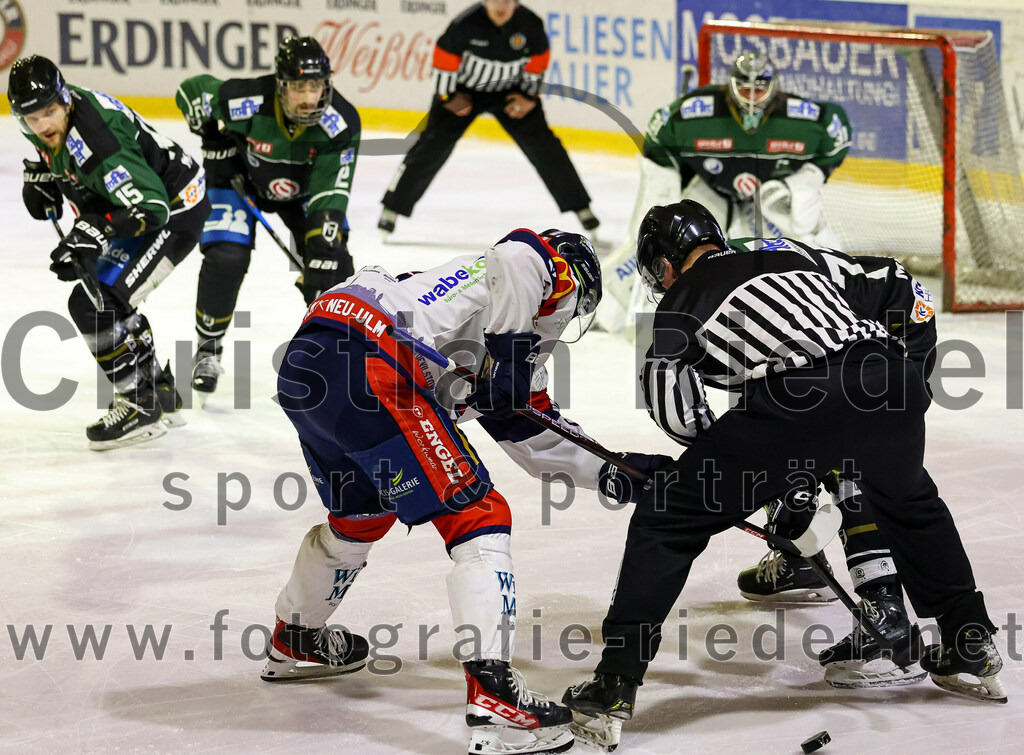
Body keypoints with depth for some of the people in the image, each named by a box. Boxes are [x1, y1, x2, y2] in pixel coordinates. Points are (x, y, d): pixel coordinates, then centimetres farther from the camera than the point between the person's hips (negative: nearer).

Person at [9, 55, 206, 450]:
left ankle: (141, 406, -5)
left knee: (94, 302, -16)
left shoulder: (95, 141, -34)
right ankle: (161, 395, 34)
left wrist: (95, 232, -44)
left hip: (174, 208, -10)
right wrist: (40, 174, 7)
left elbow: (150, 206, -36)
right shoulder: (51, 122, -7)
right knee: (111, 299, 22)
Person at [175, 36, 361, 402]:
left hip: (303, 187, 2)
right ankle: (208, 348, 6)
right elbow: (191, 90, -17)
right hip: (240, 178, -2)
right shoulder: (247, 102, -36)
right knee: (225, 258, -17)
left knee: (332, 262, -13)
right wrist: (214, 137, -19)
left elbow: (330, 192, -29)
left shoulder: (341, 122, -31)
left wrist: (324, 248, -36)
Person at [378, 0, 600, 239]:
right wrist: (449, 95, -10)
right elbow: (445, 56, -15)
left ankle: (580, 207, 9)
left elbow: (538, 58, -1)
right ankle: (392, 207, -3)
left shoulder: (530, 23, -19)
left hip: (510, 92, 2)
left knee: (542, 145, -3)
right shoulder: (466, 23, -28)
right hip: (463, 90, -2)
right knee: (434, 145, -11)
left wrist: (529, 95, -2)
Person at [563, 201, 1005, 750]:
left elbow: (676, 413, 12)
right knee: (910, 503, 37)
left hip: (797, 402, -5)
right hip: (889, 375, 5)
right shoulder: (790, 255, 33)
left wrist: (722, 455, 33)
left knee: (667, 519, 9)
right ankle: (973, 653, 40)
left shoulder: (682, 301, 19)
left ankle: (614, 688, 3)